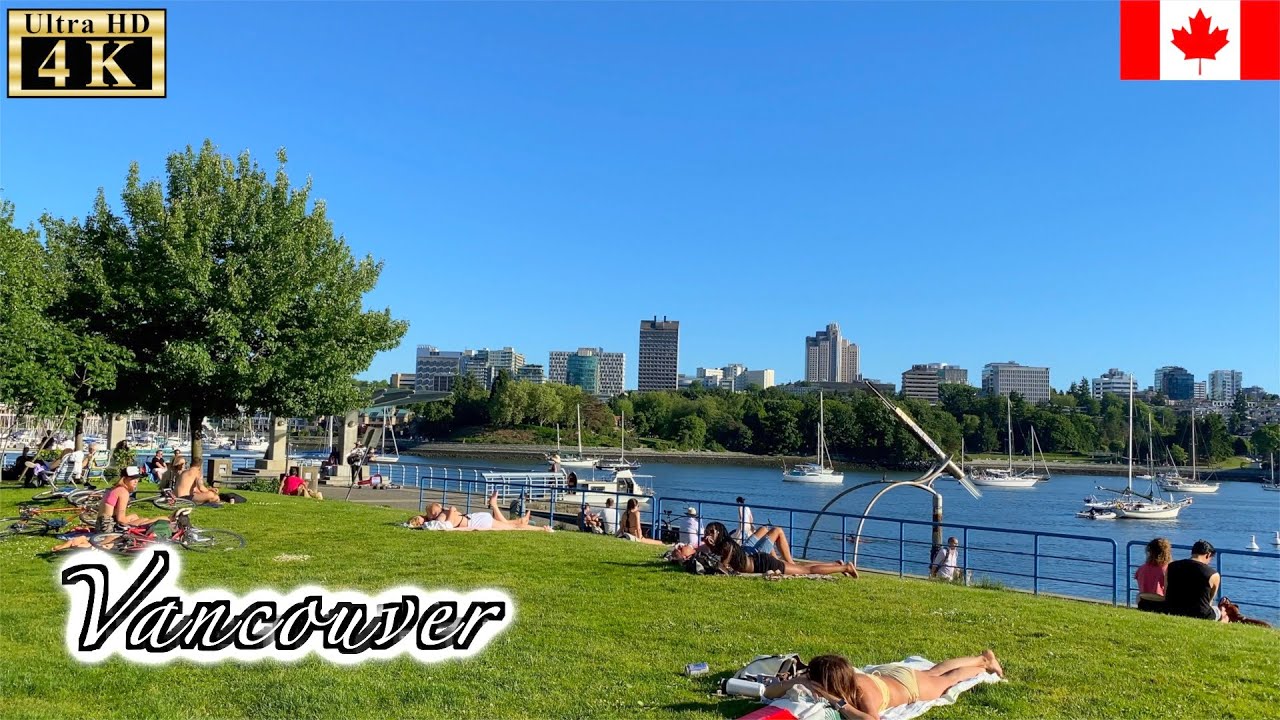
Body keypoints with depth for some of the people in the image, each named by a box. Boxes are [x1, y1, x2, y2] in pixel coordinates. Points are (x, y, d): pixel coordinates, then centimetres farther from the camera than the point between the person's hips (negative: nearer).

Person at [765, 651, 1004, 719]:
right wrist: (799, 683, -51)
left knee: (947, 679, 26)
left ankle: (985, 662, 54)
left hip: (908, 683, -5)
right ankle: (982, 658, 55)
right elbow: (768, 692, -33)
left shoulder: (864, 690, -48)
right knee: (933, 672, 31)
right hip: (883, 674, 5)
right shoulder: (821, 682, -34)